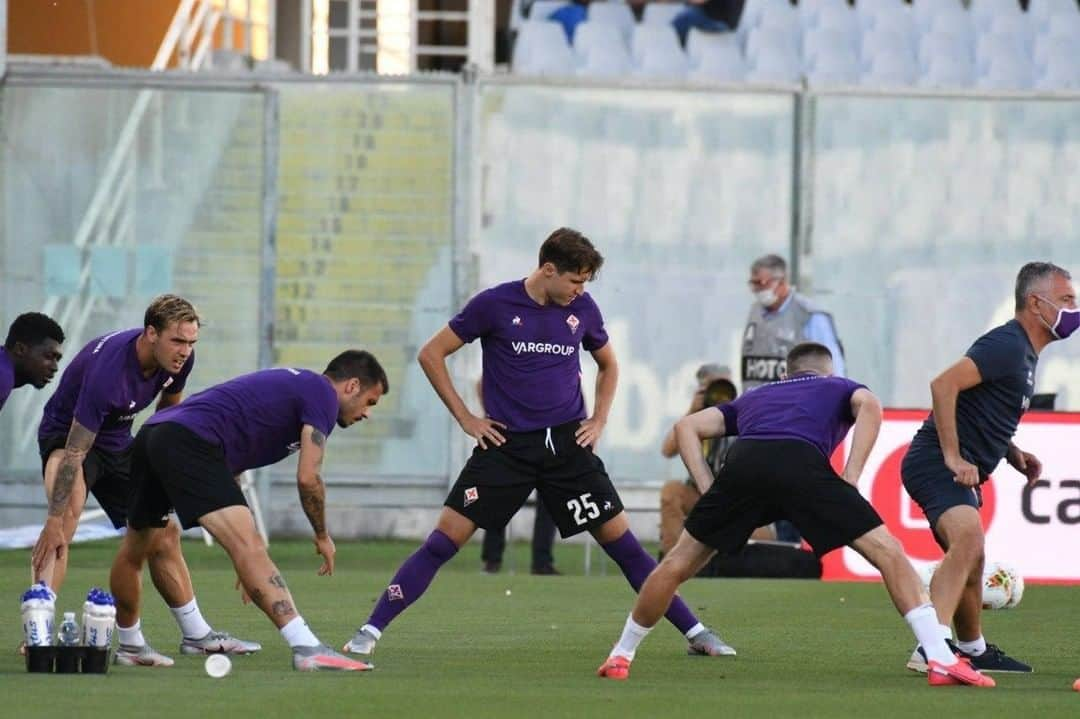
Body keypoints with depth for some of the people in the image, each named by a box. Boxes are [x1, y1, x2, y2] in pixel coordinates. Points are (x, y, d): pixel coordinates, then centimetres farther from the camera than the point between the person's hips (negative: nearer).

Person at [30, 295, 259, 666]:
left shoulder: (177, 359, -14)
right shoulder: (106, 370, -38)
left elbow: (170, 404, 11)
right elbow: (74, 452, -37)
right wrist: (54, 521, -39)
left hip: (118, 441, 8)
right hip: (66, 436, -8)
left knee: (162, 534, 10)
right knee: (62, 526, -33)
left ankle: (196, 635, 24)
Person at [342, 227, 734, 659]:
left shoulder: (582, 309, 3)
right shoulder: (495, 304, -7)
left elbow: (608, 365, 23)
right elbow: (431, 354, 0)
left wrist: (599, 420, 10)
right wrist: (465, 418, -2)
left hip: (568, 443, 2)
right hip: (506, 443, -2)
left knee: (620, 539, 0)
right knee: (446, 538, -10)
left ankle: (694, 632, 6)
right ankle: (370, 631, -5)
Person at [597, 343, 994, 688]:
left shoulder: (753, 398, 42)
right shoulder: (840, 388, 34)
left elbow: (687, 427, 30)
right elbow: (869, 405, 7)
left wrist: (709, 491, 22)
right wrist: (850, 480, 6)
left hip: (742, 464, 3)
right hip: (802, 465, -3)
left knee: (678, 564, 21)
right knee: (888, 553, 3)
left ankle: (621, 656, 30)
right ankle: (942, 660, -7)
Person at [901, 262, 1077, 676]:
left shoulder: (1023, 351, 17)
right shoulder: (1007, 346, -16)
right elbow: (944, 385, -26)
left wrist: (1013, 454, 14)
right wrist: (953, 457, -26)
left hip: (959, 471, 11)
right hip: (935, 465, -11)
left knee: (970, 562, 25)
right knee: (968, 537, -31)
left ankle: (973, 651, 45)